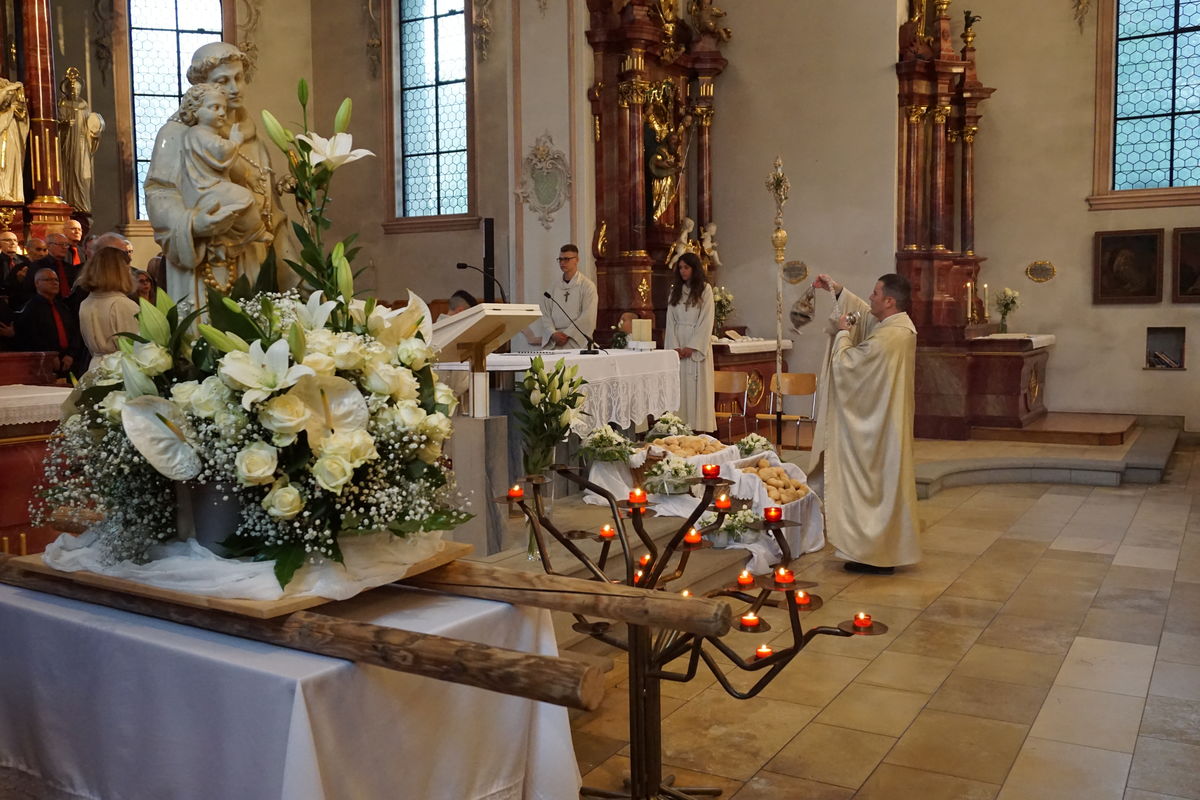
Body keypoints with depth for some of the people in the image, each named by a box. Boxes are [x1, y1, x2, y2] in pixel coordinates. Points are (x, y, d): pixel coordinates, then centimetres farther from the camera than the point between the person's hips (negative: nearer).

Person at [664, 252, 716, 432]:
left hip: (698, 344, -4)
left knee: (697, 386, -5)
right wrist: (675, 347, -5)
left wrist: (692, 347, -13)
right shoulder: (675, 290, 14)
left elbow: (706, 321, -6)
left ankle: (699, 427, -4)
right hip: (677, 344, 4)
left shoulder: (705, 289, 1)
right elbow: (670, 320, 8)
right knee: (679, 386, 0)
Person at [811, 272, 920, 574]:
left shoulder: (885, 338, -27)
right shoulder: (903, 325, 4)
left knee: (867, 484, 0)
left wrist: (842, 334, -4)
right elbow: (866, 314, 21)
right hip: (888, 421, 10)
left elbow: (845, 365, -18)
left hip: (875, 423, -10)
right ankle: (890, 550, 25)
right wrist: (838, 291, 21)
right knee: (887, 482, 16)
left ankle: (872, 553, 8)